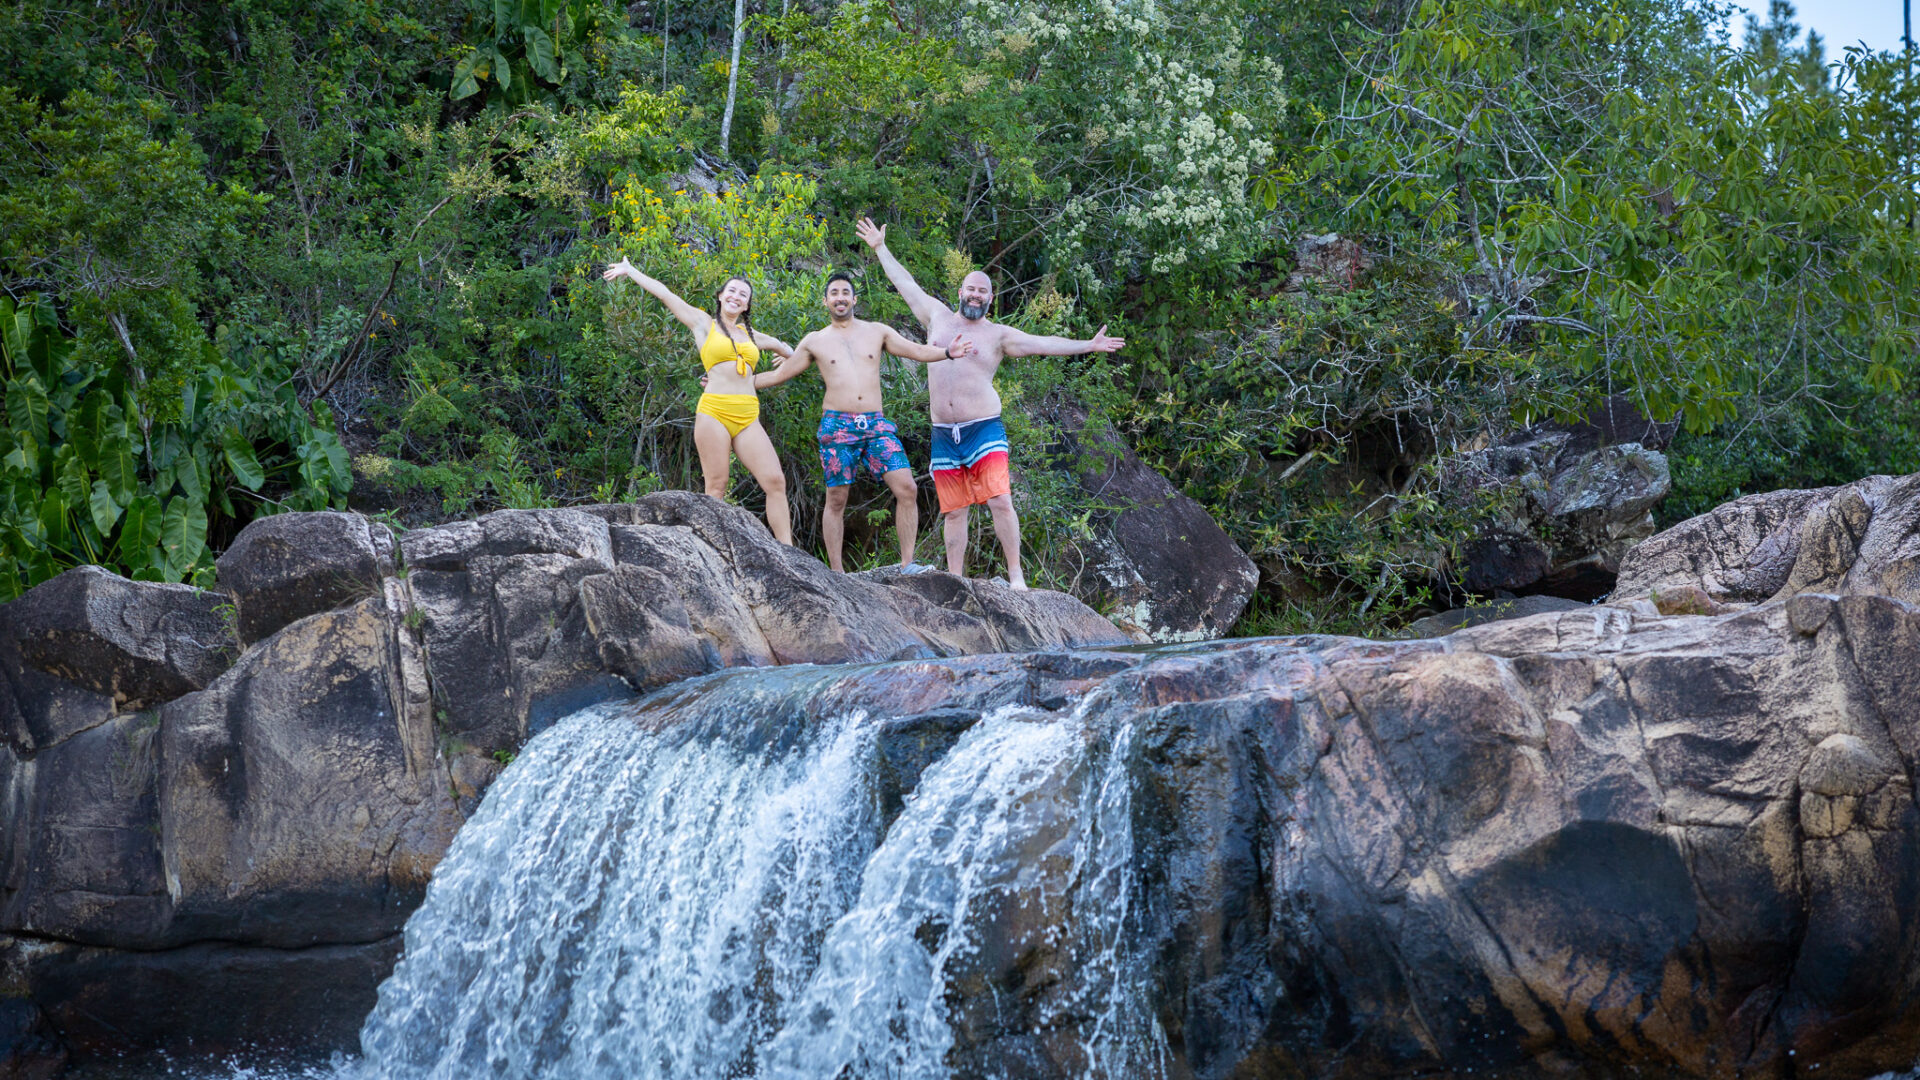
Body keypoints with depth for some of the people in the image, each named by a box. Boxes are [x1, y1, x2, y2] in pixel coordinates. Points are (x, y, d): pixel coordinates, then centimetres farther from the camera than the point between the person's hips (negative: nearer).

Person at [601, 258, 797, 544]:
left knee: (775, 481, -9)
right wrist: (630, 270, 15)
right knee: (716, 488, -7)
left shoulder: (751, 335, 22)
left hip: (748, 418, 4)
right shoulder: (704, 324, 10)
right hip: (714, 412, -4)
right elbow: (664, 294, 13)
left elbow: (780, 346, 45)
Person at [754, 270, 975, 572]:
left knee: (907, 489, -12)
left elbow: (917, 351, 8)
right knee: (836, 500, -1)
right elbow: (779, 374, 15)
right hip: (837, 425, -1)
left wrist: (947, 352, -11)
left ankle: (907, 564, -7)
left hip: (876, 424, 1)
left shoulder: (877, 332, 13)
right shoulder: (815, 341, 11)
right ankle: (836, 574, 5)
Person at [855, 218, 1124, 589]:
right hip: (944, 434, 3)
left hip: (983, 430, -3)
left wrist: (1088, 346, -12)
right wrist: (880, 248, 30)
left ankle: (1015, 576, -12)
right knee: (954, 512, 4)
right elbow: (906, 283, 23)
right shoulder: (938, 317, 14)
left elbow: (1044, 344, -3)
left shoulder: (998, 335, 4)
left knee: (1000, 502, -15)